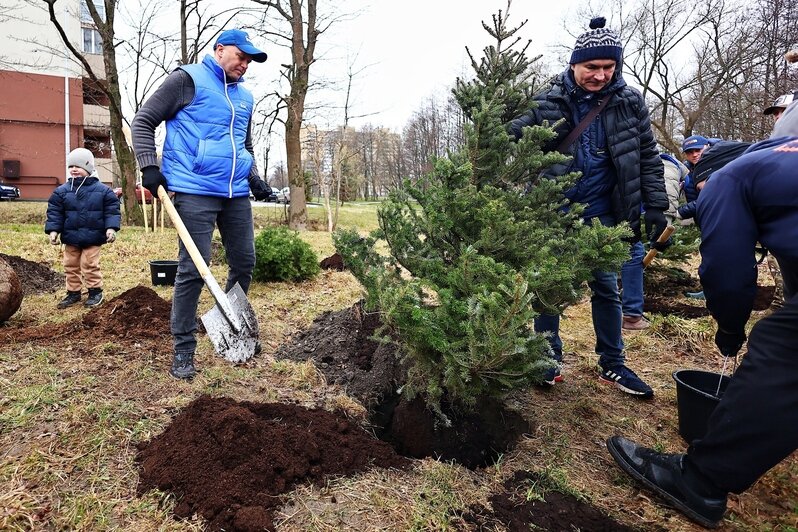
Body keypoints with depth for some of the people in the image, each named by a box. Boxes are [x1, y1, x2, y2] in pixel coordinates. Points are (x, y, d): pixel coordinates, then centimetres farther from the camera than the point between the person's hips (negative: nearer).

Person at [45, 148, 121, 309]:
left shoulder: (103, 190, -5)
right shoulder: (62, 191, 2)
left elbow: (112, 211, -5)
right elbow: (54, 212, 3)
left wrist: (111, 228, -16)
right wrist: (53, 230, -6)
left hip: (93, 237, -4)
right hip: (70, 236, 4)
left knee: (90, 265, 0)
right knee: (71, 266, 12)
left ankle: (96, 291, 15)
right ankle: (73, 292, 25)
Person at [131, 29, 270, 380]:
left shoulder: (245, 96, 19)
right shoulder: (188, 79, 1)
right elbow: (143, 121, 1)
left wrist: (253, 177, 11)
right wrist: (149, 167, -10)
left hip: (237, 193, 7)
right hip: (196, 192, -6)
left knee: (244, 263, 10)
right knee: (193, 269, -6)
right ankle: (183, 349, 7)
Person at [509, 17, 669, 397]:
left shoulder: (630, 101, 0)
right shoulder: (547, 102, -6)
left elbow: (648, 157, 3)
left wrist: (655, 206, -2)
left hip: (603, 216, 2)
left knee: (606, 287, 9)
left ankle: (613, 365, 25)